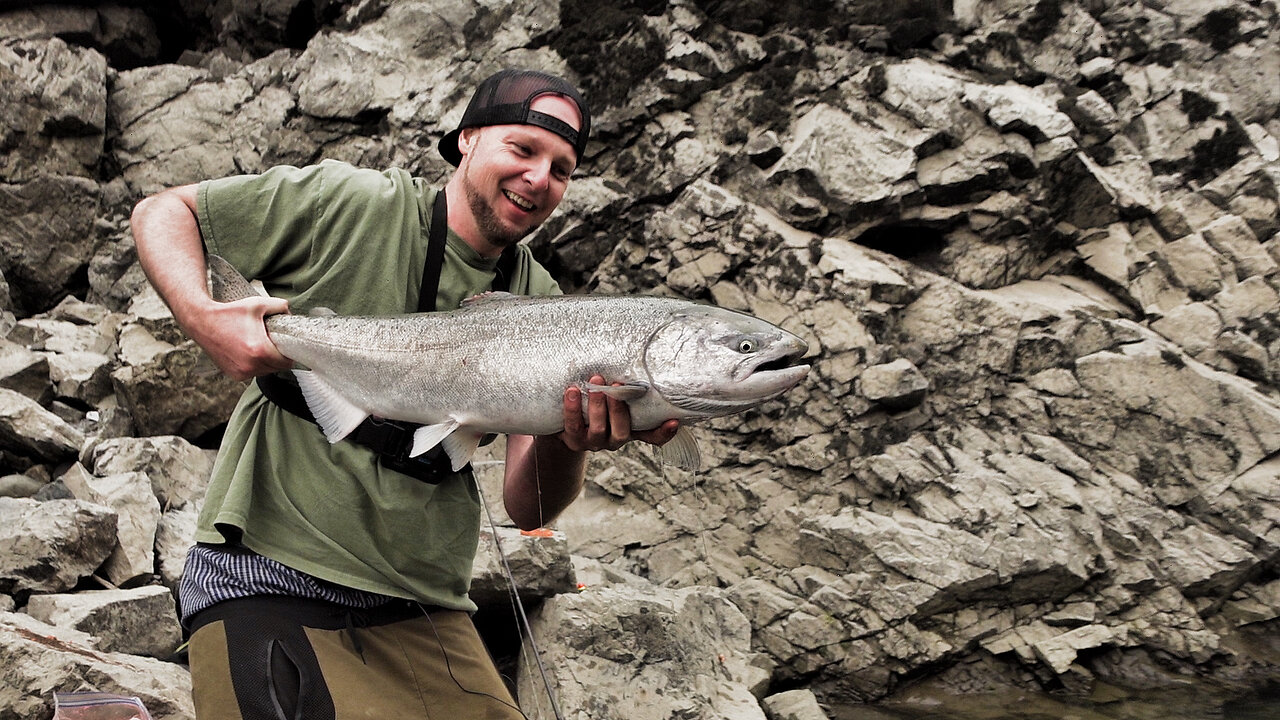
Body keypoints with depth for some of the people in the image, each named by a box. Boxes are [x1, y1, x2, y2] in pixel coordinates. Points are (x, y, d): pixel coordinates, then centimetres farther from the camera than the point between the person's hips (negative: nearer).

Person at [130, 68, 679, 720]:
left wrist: (567, 444, -22)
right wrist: (204, 318, -19)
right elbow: (161, 212, 1)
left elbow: (526, 507, 1)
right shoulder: (348, 203, -6)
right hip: (267, 577, -3)